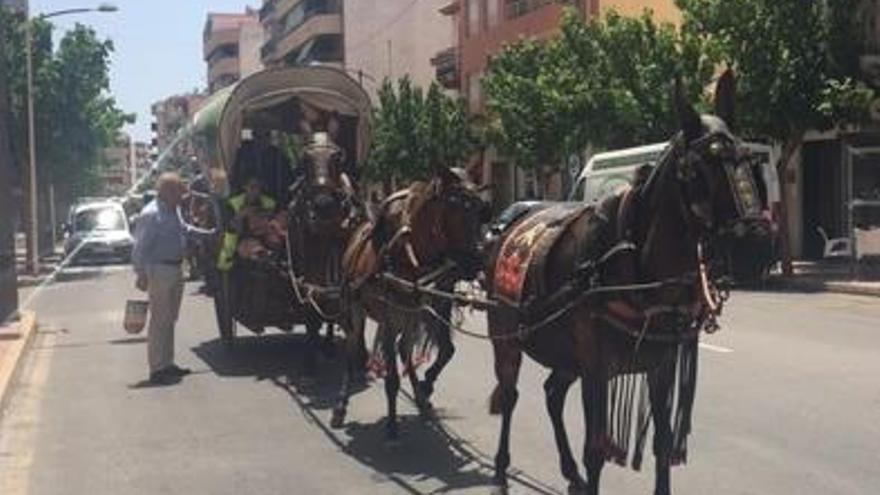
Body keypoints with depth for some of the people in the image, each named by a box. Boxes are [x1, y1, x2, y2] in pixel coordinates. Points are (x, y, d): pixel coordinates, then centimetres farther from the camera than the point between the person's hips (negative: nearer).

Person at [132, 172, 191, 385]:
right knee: (159, 321, -6)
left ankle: (167, 364, 26)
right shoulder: (151, 214, -16)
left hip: (175, 270, 10)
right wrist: (141, 274, -23)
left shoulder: (173, 212, 13)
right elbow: (140, 247, -19)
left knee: (169, 319, 16)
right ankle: (157, 369, -2)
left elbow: (184, 232, 30)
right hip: (159, 270, -10)